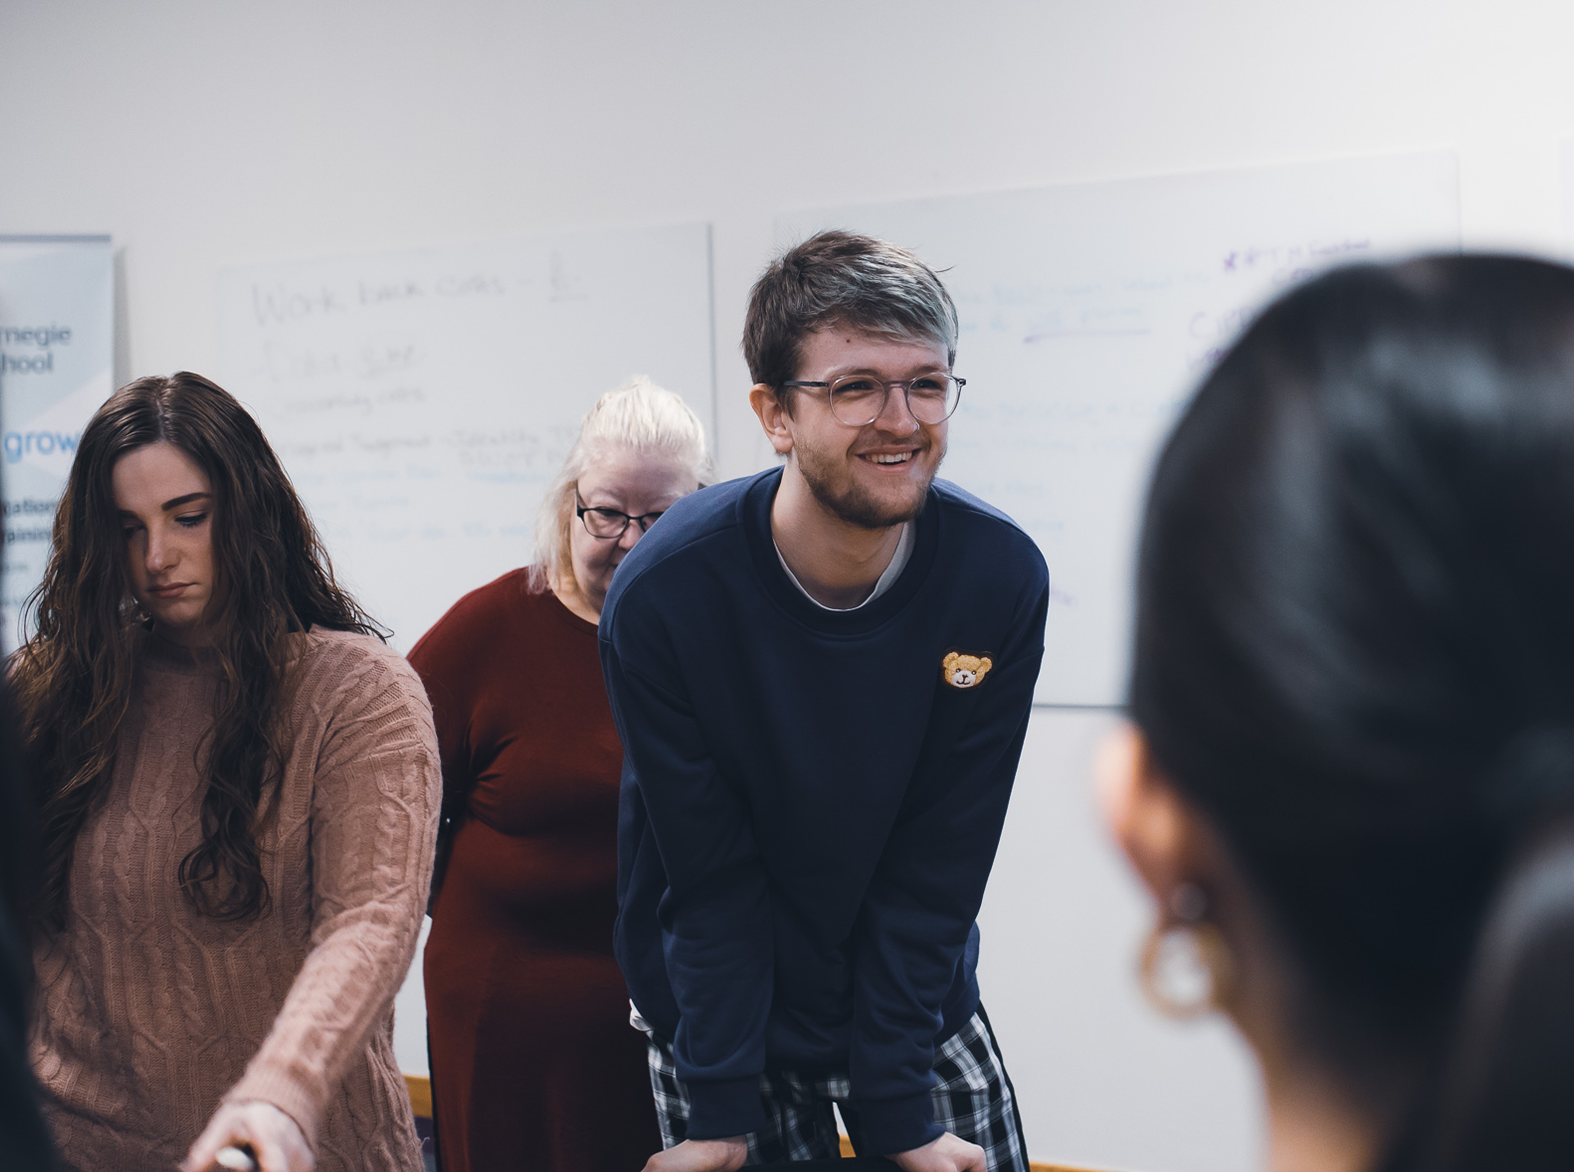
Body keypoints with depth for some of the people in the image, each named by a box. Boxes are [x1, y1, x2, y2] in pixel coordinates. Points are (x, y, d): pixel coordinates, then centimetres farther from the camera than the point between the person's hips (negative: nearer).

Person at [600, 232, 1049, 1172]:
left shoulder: (1000, 578, -17)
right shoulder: (663, 594, -22)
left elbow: (936, 871, -14)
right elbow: (711, 877, -16)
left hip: (919, 997, 2)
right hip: (719, 1010, -2)